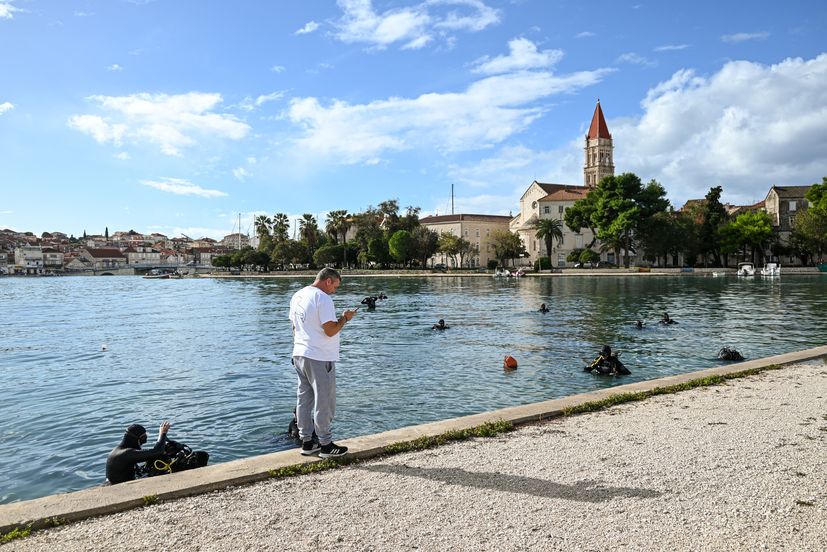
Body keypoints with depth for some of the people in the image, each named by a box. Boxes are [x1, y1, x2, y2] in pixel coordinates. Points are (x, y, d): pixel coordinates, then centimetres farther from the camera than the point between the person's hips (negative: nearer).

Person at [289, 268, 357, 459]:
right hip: (320, 358, -8)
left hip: (299, 355, 9)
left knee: (304, 399, 14)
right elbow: (330, 331, -21)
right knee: (324, 402, 2)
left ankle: (306, 442, 22)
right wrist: (344, 318, -6)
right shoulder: (322, 298, -17)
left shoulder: (297, 296, 10)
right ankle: (326, 445, 11)